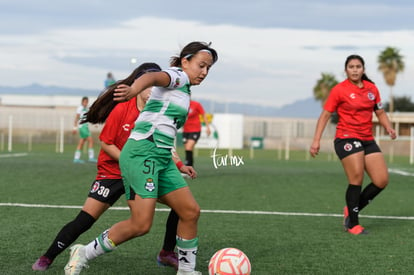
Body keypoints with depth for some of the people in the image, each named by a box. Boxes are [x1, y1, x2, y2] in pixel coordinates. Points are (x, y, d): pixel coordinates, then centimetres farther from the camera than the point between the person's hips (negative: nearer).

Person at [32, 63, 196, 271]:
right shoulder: (122, 109, -16)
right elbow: (106, 143, -12)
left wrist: (179, 166, -8)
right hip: (113, 173, -4)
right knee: (83, 221, -11)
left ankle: (167, 254, 11)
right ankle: (46, 258, 6)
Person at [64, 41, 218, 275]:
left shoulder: (184, 90, 25)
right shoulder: (178, 76, -2)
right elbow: (152, 77, -25)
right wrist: (133, 90, -47)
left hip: (162, 158, 10)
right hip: (143, 153, -10)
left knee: (191, 211, 4)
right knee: (141, 224, -15)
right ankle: (84, 254, -2)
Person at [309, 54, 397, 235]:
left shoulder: (372, 89, 10)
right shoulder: (339, 90, -4)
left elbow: (380, 112, 19)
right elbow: (325, 115, -3)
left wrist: (388, 127, -1)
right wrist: (316, 140, -11)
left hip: (368, 140, 6)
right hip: (347, 138, -6)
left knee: (381, 181, -3)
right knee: (357, 179, -17)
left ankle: (351, 210, 15)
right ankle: (353, 224, -4)